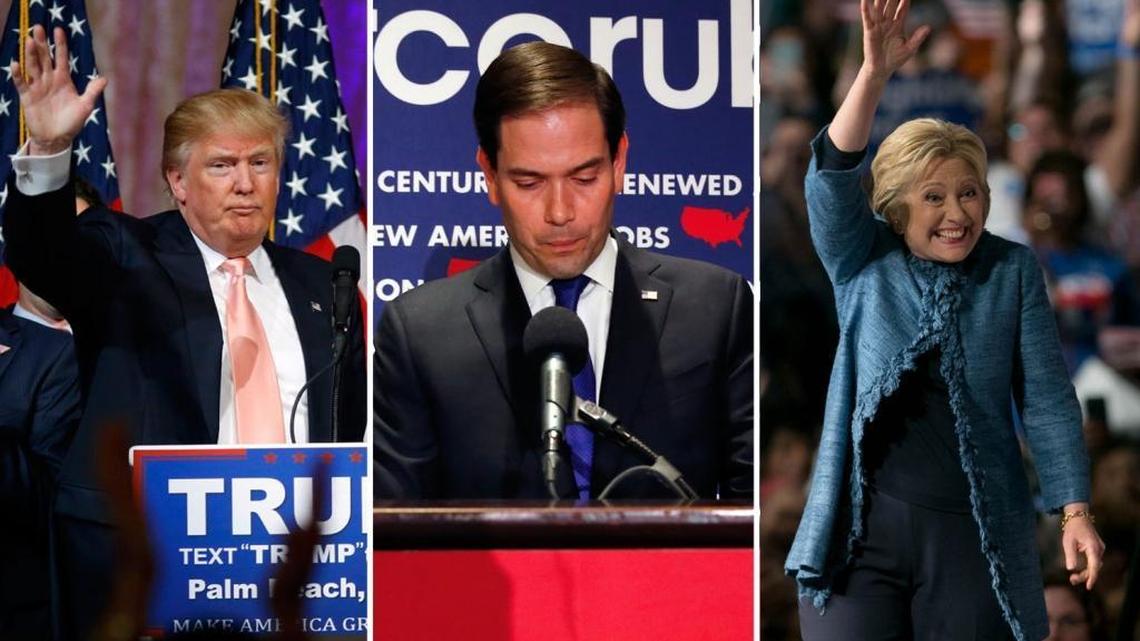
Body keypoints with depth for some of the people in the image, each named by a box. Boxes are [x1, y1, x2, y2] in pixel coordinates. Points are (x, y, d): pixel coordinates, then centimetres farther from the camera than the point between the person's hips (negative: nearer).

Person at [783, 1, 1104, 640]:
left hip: (974, 532, 0)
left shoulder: (1014, 271, 3)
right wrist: (875, 74, -27)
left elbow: (1047, 398, 2)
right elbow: (833, 177, -14)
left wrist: (1076, 512, -5)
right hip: (865, 525, 0)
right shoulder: (864, 263, 2)